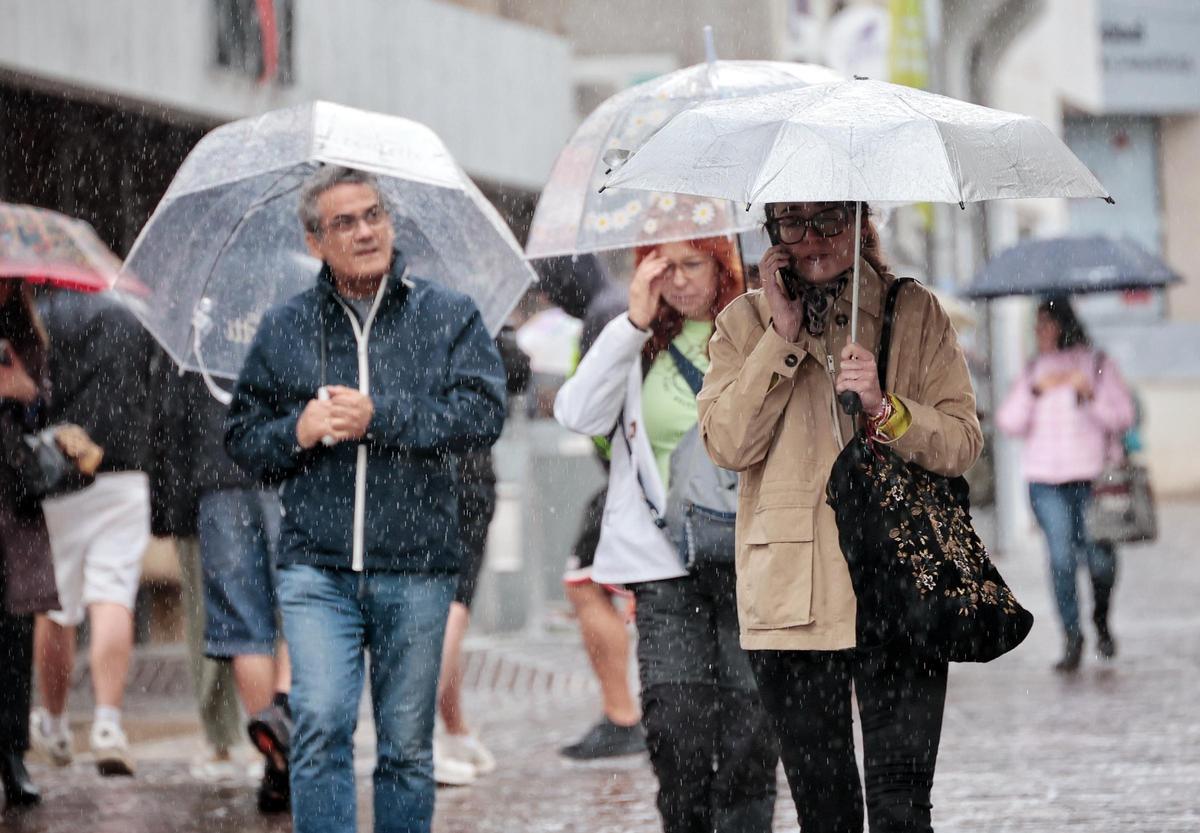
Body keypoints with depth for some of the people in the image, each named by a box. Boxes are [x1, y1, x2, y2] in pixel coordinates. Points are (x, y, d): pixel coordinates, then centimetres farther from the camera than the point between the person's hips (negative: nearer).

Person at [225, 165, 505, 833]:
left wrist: (379, 416, -14)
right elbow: (242, 437, 16)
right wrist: (296, 432, -6)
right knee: (321, 727, -14)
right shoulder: (283, 330, 12)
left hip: (416, 570, 0)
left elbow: (484, 413, -7)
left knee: (408, 745, 6)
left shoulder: (450, 316, 6)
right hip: (317, 567, 0)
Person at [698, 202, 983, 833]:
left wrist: (884, 408, -15)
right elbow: (728, 445, -4)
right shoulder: (745, 323, 10)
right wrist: (783, 335, -7)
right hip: (792, 596, 1)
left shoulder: (915, 314, 9)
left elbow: (964, 442, 2)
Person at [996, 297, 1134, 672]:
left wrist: (1090, 394, -14)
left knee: (1098, 555, -8)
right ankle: (1072, 638, -1)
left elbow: (1123, 416, 1)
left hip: (1092, 475, -2)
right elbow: (1009, 422, 6)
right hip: (1045, 478, 2)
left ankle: (1101, 620, 21)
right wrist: (1036, 390, -7)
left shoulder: (1098, 364, 5)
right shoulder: (1033, 371, 13)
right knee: (1062, 557, -8)